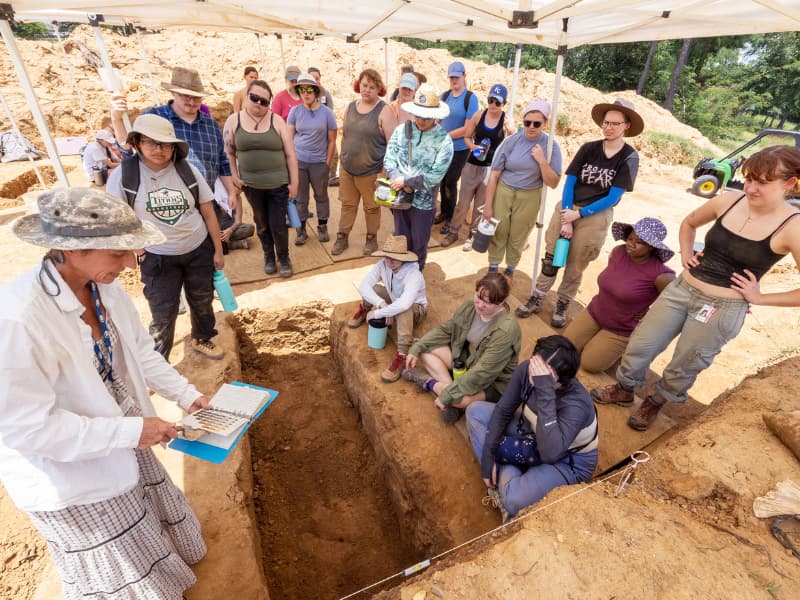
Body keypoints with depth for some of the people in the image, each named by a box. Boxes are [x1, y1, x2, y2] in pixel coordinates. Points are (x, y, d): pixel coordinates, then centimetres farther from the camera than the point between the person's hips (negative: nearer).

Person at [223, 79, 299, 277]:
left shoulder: (276, 121, -3)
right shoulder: (234, 120, 1)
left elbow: (290, 154, -3)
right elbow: (229, 152, 8)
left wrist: (294, 183, -6)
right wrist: (234, 176, 0)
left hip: (278, 184, -2)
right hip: (251, 184, 2)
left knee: (278, 224, 0)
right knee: (262, 224, 14)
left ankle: (284, 258, 23)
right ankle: (268, 256, 34)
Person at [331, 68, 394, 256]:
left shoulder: (384, 110, -10)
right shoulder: (351, 107, 6)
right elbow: (344, 135, 15)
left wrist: (387, 168, -15)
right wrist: (343, 158, 14)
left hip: (371, 170, -5)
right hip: (347, 168, 5)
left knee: (371, 207, 10)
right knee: (347, 204, 14)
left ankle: (371, 238, 28)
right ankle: (342, 237, 26)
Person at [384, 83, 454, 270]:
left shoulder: (444, 141, -14)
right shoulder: (402, 130, -4)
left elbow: (435, 177, -19)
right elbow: (389, 159, -4)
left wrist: (406, 181, -18)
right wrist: (400, 182, -21)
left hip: (423, 201, -2)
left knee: (419, 245, 15)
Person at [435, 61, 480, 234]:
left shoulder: (471, 98, -13)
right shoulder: (445, 95, 1)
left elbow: (468, 129, -17)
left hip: (459, 149, -4)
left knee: (451, 183, 4)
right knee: (443, 181, 13)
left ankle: (450, 218, 21)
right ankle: (443, 212, 32)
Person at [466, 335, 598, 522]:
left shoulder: (575, 403, -36)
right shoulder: (526, 369, -22)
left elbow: (549, 454, -49)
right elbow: (503, 410, -9)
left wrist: (545, 391, -52)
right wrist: (488, 455, -13)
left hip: (569, 460, -6)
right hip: (536, 436, 6)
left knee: (514, 500, -33)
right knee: (476, 411, -4)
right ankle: (506, 479, -8)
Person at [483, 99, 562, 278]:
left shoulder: (551, 146, -8)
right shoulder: (512, 141, -9)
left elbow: (553, 183, -8)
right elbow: (494, 174, -6)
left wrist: (542, 161, -23)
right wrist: (488, 205, -7)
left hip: (529, 198, 0)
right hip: (503, 193, 0)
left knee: (517, 238, 15)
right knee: (498, 234, 9)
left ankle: (510, 269, 38)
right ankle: (493, 267, 32)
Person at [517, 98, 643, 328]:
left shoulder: (629, 158, -6)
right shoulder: (588, 148, 0)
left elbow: (613, 197, -10)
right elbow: (569, 182, -2)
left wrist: (579, 214, -15)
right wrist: (565, 219, -11)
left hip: (596, 216, -2)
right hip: (567, 208, 2)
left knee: (576, 266, 9)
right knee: (550, 257, 4)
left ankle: (562, 305, 28)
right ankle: (536, 299, 19)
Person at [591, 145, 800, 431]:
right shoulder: (729, 201, -2)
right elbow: (688, 223, 19)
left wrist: (760, 298, -10)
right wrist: (686, 255, 6)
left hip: (722, 309, -4)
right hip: (681, 288, 4)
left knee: (683, 368, 13)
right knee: (640, 346, 11)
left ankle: (656, 402, 41)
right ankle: (624, 390, 37)